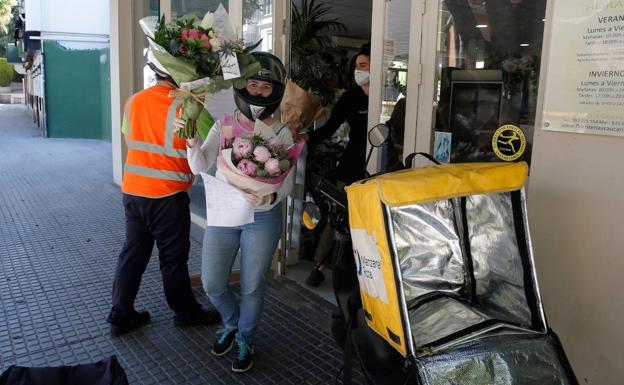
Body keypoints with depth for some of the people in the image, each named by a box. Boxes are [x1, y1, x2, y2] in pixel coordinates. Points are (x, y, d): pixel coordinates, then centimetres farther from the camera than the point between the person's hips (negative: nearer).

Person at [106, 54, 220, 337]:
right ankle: (186, 312, 27)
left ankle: (120, 316, 23)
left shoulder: (134, 100, 5)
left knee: (133, 252, 15)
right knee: (173, 257, 9)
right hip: (167, 195, -6)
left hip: (132, 190, 6)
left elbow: (129, 138, 13)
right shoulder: (183, 106, -14)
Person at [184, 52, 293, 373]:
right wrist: (192, 141, -29)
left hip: (262, 218, -2)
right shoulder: (224, 125, -2)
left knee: (252, 287, 9)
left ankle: (245, 340, 36)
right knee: (212, 283, 8)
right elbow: (200, 167, -10)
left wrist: (270, 197, -27)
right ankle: (232, 323, 40)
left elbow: (287, 181, -7)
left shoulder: (280, 133, -6)